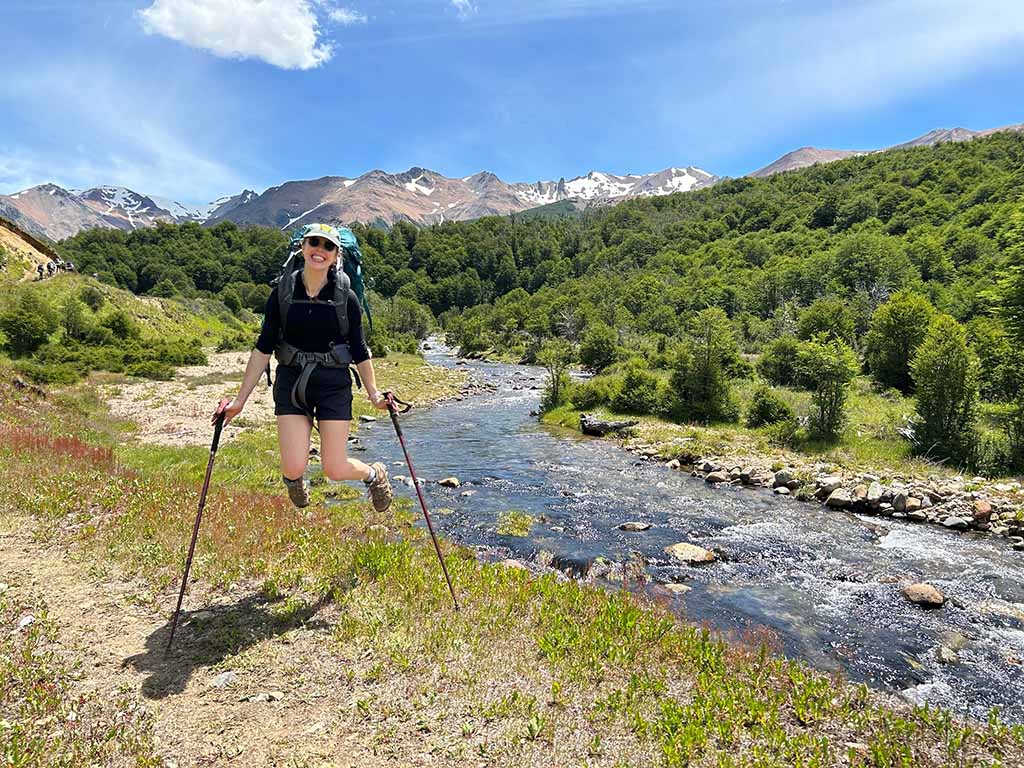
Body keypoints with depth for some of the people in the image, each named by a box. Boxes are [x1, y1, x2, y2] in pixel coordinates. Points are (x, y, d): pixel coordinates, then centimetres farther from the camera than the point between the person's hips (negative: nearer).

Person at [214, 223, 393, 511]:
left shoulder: (346, 298, -5)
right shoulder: (282, 293, -3)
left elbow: (360, 351, 4)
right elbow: (263, 349, -1)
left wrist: (373, 393, 1)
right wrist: (240, 399, -2)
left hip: (334, 384, -1)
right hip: (291, 383, 1)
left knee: (335, 470, -2)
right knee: (293, 469, -8)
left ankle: (374, 473, 34)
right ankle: (295, 480, 32)